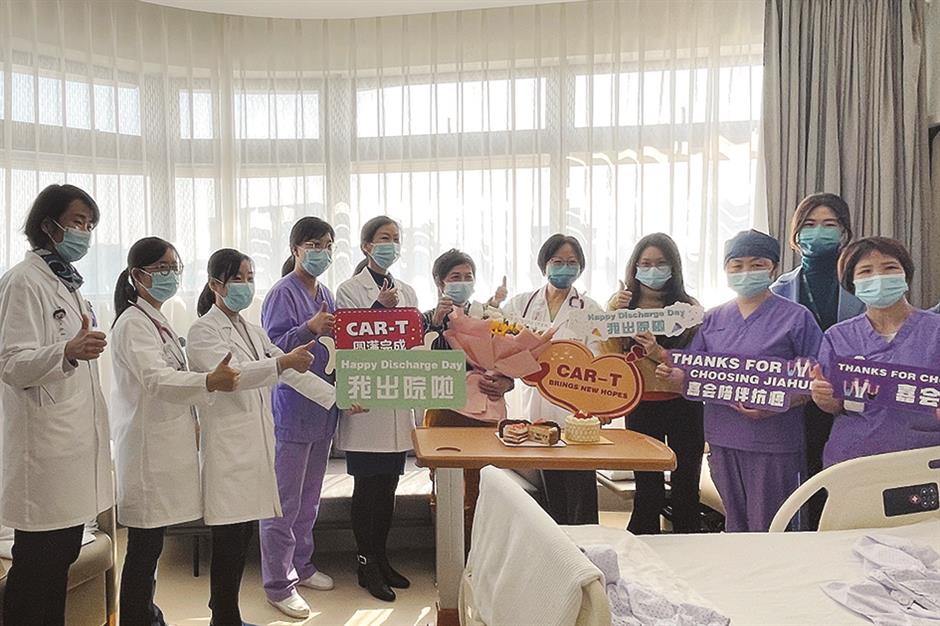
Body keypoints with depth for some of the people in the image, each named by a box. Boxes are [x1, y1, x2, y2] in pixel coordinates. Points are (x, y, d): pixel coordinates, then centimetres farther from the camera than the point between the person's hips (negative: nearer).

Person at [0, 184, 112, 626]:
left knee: (63, 555, 13)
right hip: (45, 443, -8)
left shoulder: (67, 281, 16)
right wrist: (68, 352, -35)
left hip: (75, 437, 8)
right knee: (36, 560, 1)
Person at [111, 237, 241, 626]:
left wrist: (191, 423, 22)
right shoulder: (133, 323, -13)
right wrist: (210, 382, -45)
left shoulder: (158, 322, 16)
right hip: (147, 446, -9)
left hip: (167, 443, 9)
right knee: (144, 546, -3)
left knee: (151, 543, 17)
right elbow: (156, 379, -29)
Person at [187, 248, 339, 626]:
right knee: (229, 539, -5)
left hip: (257, 443, 7)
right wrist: (282, 362, -35)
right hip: (228, 446, -7)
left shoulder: (252, 332, 19)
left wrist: (337, 397, 5)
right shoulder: (203, 332, -4)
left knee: (243, 534, 10)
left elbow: (292, 371, 15)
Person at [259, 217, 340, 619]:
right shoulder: (283, 292, -10)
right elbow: (271, 348, -16)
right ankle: (278, 583, 12)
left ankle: (300, 564, 33)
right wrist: (309, 329, -27)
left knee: (310, 495, 18)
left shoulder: (325, 294, 13)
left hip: (323, 403, 8)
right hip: (292, 406, -8)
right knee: (285, 500, 0)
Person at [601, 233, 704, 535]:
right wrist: (612, 316, -14)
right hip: (641, 405, 1)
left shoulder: (688, 307, -1)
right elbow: (610, 358, -3)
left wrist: (659, 354, -21)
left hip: (683, 404, 0)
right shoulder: (621, 304, 4)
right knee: (647, 490, 6)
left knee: (685, 486, 7)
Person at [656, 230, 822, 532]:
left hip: (772, 441, -4)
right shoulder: (713, 319, 10)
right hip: (723, 439, 5)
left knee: (766, 531, 4)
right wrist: (672, 373, -10)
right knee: (734, 527, 18)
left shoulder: (797, 317, -3)